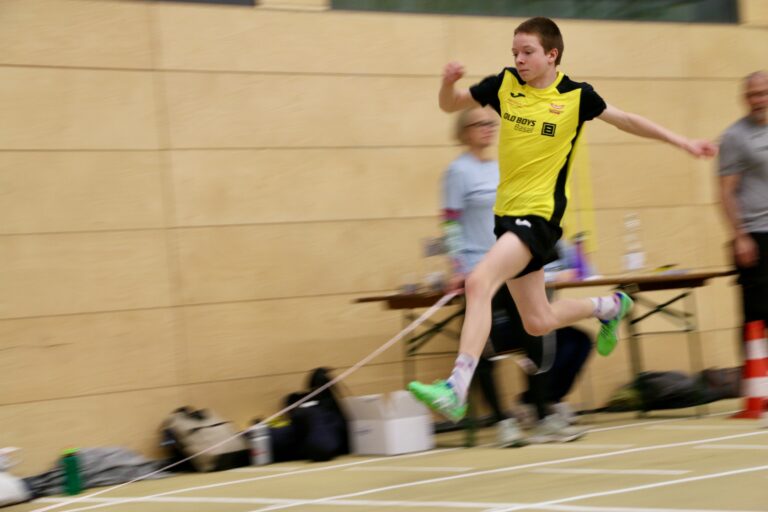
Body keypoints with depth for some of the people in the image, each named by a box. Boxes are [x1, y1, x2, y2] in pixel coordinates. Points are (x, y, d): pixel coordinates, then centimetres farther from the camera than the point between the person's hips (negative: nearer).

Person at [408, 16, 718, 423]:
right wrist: (448, 82, -11)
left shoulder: (576, 96, -6)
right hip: (507, 212, 6)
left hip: (540, 214, -6)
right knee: (538, 322, 15)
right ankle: (610, 306, 43)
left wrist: (683, 142, 10)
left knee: (478, 283, -27)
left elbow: (627, 121, 9)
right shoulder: (504, 84, 4)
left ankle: (456, 389, -29)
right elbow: (450, 106, 12)